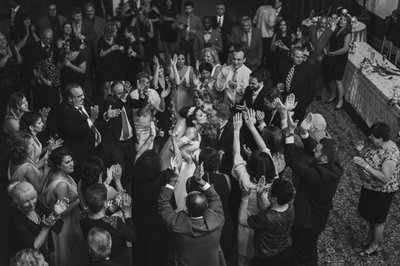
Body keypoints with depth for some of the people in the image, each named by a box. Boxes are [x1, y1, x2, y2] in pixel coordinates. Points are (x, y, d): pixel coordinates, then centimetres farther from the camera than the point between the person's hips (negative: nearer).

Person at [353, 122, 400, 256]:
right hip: (370, 187, 8)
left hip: (382, 192, -8)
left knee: (378, 220, 13)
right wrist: (361, 152, -5)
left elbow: (385, 178, -35)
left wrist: (365, 166, -38)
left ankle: (375, 246, 34)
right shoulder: (378, 145, -6)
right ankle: (370, 237, 48)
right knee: (370, 215, 26)